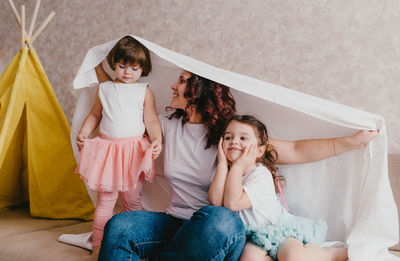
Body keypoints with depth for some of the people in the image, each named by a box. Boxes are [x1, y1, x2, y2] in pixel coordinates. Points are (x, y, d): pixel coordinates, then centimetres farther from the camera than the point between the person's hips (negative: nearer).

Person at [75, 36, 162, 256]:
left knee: (132, 200, 6)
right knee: (105, 199, 2)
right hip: (107, 149, 1)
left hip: (134, 150, -1)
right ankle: (98, 245, 11)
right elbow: (95, 115, 17)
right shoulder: (105, 89, 9)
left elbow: (151, 120, 1)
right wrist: (83, 133, 3)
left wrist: (157, 139, -15)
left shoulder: (144, 91, 4)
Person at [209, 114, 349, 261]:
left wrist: (238, 165, -24)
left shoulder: (261, 175, -16)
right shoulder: (225, 172, 2)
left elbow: (233, 203, -29)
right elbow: (216, 201, -20)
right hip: (256, 237, 3)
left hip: (280, 229, -3)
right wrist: (223, 163, -18)